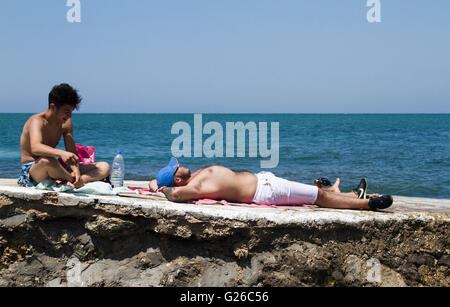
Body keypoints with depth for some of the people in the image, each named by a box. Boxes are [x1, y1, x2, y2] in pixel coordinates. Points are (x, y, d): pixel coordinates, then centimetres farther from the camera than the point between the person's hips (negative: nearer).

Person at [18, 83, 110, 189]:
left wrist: (76, 169, -24)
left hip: (54, 172, 7)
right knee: (47, 160, -45)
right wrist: (61, 153, -53)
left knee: (104, 167, -6)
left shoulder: (66, 123, 6)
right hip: (31, 170, -7)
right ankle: (73, 180, -20)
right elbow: (35, 148, -37)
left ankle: (69, 182, -32)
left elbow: (72, 153, -2)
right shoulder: (37, 121, -16)